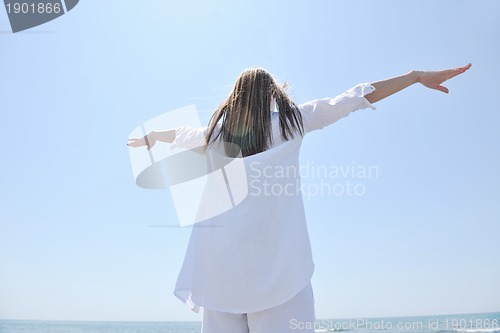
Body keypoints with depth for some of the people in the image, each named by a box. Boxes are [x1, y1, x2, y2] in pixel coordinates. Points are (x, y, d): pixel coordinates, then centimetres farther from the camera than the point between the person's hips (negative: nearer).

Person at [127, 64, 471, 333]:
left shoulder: (215, 129, 14)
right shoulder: (290, 118, 6)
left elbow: (179, 134, 35)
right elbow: (352, 98, 10)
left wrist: (150, 138, 56)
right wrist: (417, 76, 19)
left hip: (222, 257, 4)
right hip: (277, 257, -3)